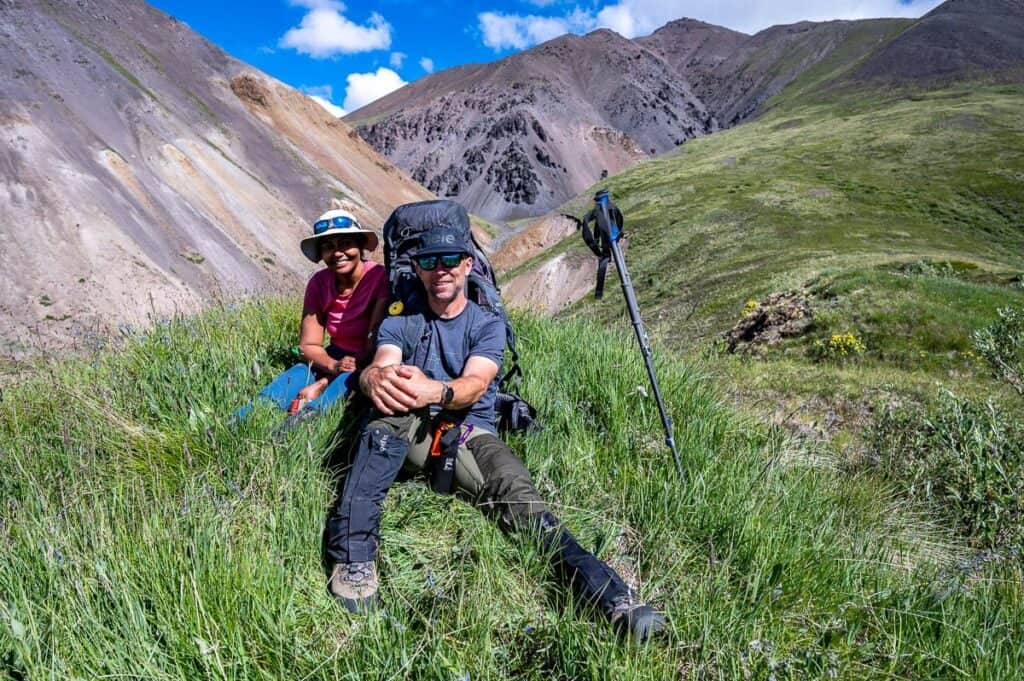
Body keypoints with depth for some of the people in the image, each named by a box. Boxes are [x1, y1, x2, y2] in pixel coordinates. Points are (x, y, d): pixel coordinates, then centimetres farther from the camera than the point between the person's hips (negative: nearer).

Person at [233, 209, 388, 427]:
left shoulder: (380, 279, -17)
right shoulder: (319, 283, 0)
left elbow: (377, 343, -20)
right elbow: (308, 345, 0)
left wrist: (322, 384, -26)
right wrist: (334, 365, -25)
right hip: (336, 359, 5)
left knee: (349, 381, -37)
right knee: (287, 383, -21)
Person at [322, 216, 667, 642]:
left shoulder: (488, 325, 7)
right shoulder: (400, 323, 12)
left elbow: (476, 384, -13)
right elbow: (378, 367, -8)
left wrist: (436, 391, -38)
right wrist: (377, 378, -36)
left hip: (470, 432, 0)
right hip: (411, 431, 1)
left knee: (518, 492, -29)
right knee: (392, 410, -34)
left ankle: (612, 597, -42)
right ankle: (352, 556, -38)